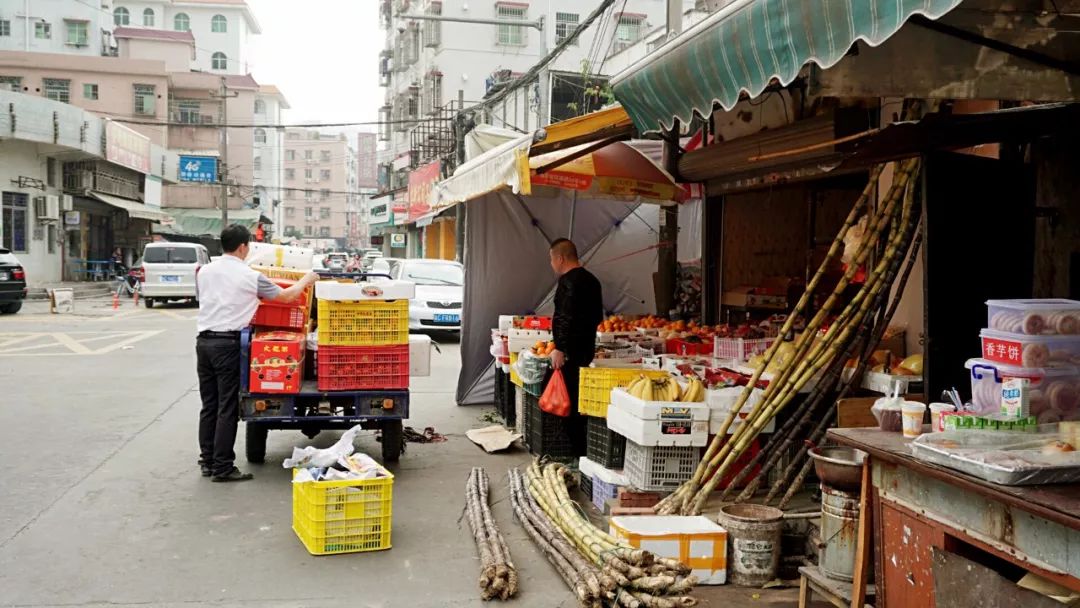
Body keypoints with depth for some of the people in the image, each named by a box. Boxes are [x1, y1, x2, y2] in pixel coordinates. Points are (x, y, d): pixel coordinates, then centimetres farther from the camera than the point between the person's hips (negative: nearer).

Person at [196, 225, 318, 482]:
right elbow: (287, 296, 3)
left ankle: (207, 461, 19)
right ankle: (222, 467, 1)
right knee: (227, 408, -1)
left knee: (208, 405, 12)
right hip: (228, 344, -6)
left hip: (204, 341, 6)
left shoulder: (204, 272, 8)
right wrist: (307, 280, 21)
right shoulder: (250, 276, -6)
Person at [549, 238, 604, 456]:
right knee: (580, 397, 14)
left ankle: (577, 449, -4)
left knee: (572, 399, -6)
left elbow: (568, 318, -23)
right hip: (587, 347, 10)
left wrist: (560, 348, -22)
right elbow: (597, 316, 23)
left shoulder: (569, 281, -15)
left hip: (571, 350, -10)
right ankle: (582, 446, 19)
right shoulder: (590, 279, 16)